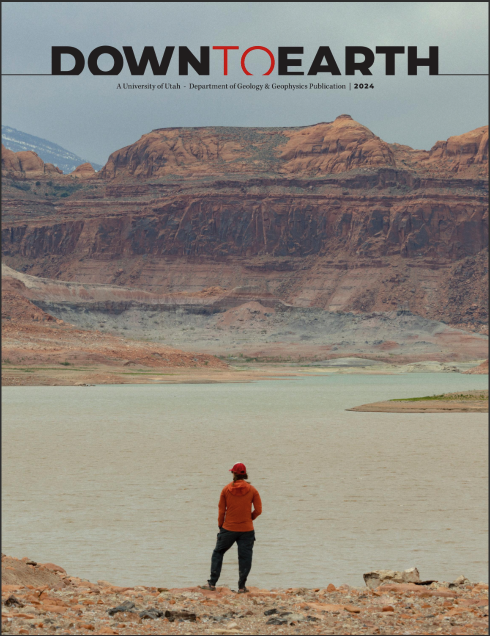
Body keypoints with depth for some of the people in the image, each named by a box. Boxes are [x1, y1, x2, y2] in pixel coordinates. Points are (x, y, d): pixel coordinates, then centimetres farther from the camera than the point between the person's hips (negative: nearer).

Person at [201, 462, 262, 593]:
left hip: (228, 528, 0)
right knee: (245, 557, 5)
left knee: (218, 553, 14)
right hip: (247, 530, 0)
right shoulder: (252, 490, -3)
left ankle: (212, 583, 11)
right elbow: (258, 510, -4)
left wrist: (220, 526, 13)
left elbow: (221, 510, 0)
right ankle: (241, 587, 3)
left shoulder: (226, 489, -3)